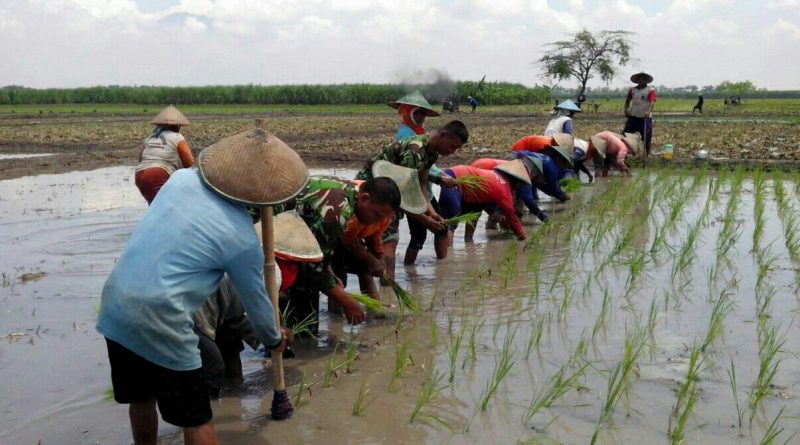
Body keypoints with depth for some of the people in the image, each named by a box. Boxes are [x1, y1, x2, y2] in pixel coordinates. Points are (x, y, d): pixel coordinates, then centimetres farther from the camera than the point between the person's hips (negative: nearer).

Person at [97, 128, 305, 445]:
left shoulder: (181, 178, 4)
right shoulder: (242, 238, -9)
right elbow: (256, 301, 5)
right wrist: (274, 339, 24)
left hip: (114, 308, 7)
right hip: (158, 323, -7)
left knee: (141, 398, 26)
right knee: (196, 419, 8)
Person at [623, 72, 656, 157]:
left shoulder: (650, 90, -2)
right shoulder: (632, 90, 10)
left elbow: (652, 102, -15)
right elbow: (627, 101, 15)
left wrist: (648, 111, -33)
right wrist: (626, 110, -5)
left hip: (645, 118, -3)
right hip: (632, 117, 3)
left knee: (646, 138, 0)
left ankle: (646, 155, 12)